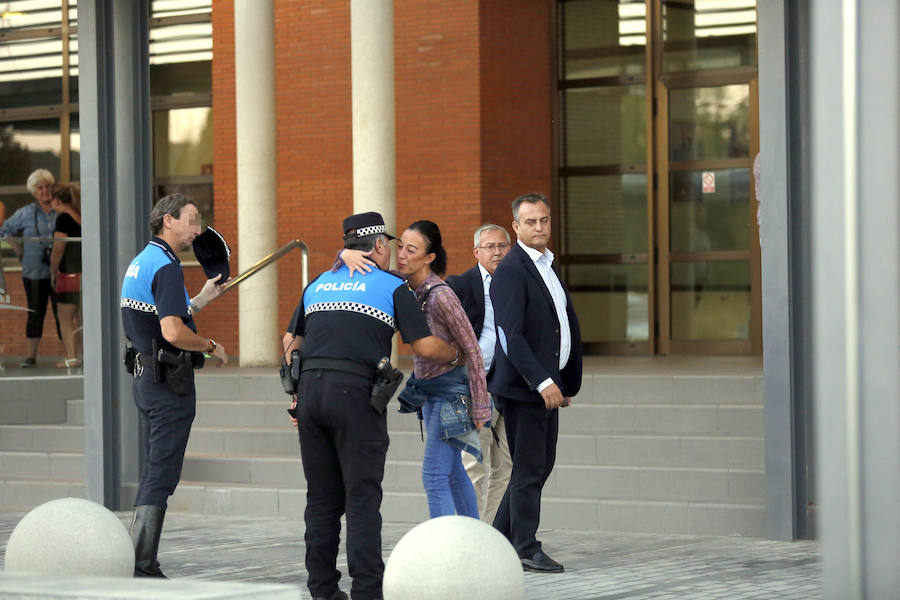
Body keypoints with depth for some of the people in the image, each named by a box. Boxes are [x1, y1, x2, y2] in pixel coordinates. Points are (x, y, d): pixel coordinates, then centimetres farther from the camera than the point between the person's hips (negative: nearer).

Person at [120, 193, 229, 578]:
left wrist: (200, 301, 23)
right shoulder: (166, 267, -16)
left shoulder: (140, 262, 15)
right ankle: (141, 566, -9)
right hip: (169, 379, -10)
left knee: (153, 473, 13)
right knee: (161, 474, -8)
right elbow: (173, 333, -25)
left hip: (145, 374, 10)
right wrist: (211, 347, -10)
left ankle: (143, 564, 14)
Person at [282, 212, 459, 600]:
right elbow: (425, 346, 1)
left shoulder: (318, 285, 19)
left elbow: (291, 341, 21)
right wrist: (454, 353, 20)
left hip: (310, 387, 5)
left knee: (322, 498, 10)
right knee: (362, 497, -3)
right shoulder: (392, 288, 3)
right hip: (355, 393, -5)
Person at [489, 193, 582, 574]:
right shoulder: (511, 271, -14)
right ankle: (526, 550, 3)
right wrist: (543, 382, -27)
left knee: (541, 464, 12)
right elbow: (511, 336, -21)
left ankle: (500, 540, 21)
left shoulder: (547, 266, 16)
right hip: (523, 385, -9)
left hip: (547, 383, 9)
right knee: (529, 468, -4)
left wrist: (565, 382, 19)